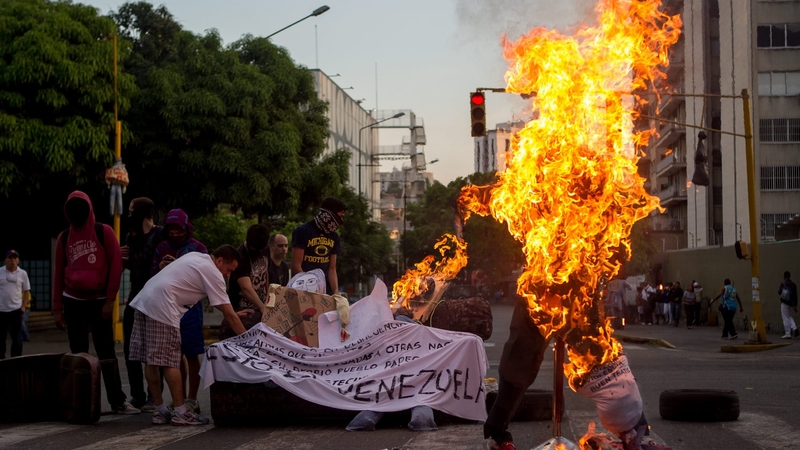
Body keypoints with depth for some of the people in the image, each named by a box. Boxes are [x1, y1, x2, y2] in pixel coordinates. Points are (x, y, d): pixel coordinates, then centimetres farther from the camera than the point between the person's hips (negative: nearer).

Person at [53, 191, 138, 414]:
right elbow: (59, 273, 11)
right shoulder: (64, 238, 8)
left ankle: (117, 401, 2)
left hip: (99, 301, -2)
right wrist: (57, 307, 6)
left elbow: (116, 266, -3)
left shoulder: (104, 232, 0)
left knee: (106, 352, 0)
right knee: (78, 354, 3)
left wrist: (110, 300, -9)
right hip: (73, 302, 2)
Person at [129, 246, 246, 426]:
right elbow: (229, 315, -4)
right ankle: (180, 413, -1)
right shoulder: (213, 274, -4)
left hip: (142, 299, 9)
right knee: (170, 362, -5)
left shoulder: (196, 256, 22)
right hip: (161, 306, -9)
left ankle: (160, 411, 14)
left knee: (150, 362, 8)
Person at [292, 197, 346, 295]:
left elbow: (332, 269, 11)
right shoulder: (303, 232, -5)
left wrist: (336, 293, -4)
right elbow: (296, 266, -8)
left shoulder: (333, 236, 13)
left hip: (326, 292, 5)